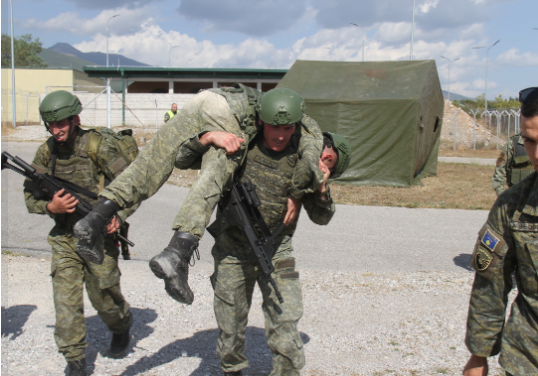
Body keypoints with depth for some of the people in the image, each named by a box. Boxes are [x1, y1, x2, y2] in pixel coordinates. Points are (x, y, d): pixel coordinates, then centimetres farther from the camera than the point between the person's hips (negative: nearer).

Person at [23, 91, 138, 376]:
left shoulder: (98, 145, -13)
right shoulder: (46, 152, 1)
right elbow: (30, 196, 6)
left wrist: (119, 215, -24)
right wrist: (50, 206, -15)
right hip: (64, 238, 4)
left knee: (104, 298, 8)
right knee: (66, 300, -3)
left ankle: (122, 328, 41)